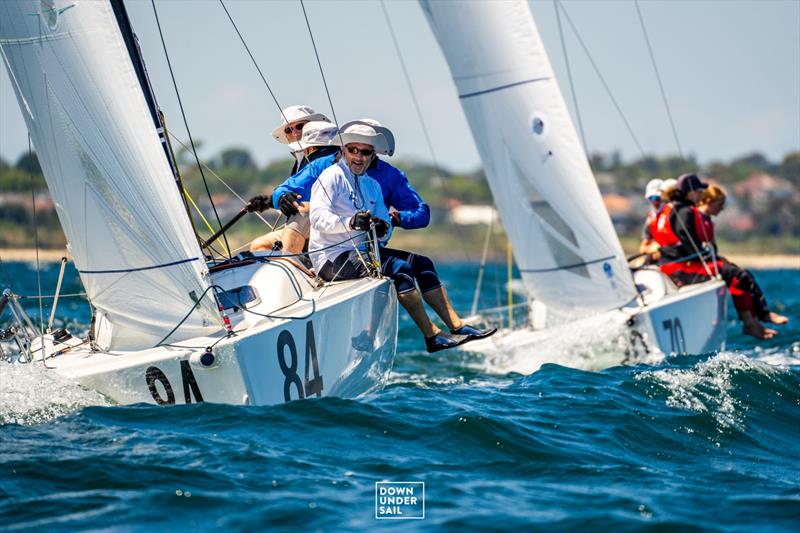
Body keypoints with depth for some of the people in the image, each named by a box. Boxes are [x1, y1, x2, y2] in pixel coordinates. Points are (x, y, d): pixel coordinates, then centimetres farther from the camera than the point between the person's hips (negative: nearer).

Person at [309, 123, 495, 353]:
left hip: (361, 251, 8)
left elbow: (385, 226, 12)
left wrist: (382, 228, -13)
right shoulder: (332, 176, -6)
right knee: (398, 268, -23)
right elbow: (318, 217, -21)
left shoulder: (372, 186, 18)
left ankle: (458, 327, -3)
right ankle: (432, 336, -21)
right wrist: (351, 223, -37)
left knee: (422, 263, 0)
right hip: (332, 258, -8)